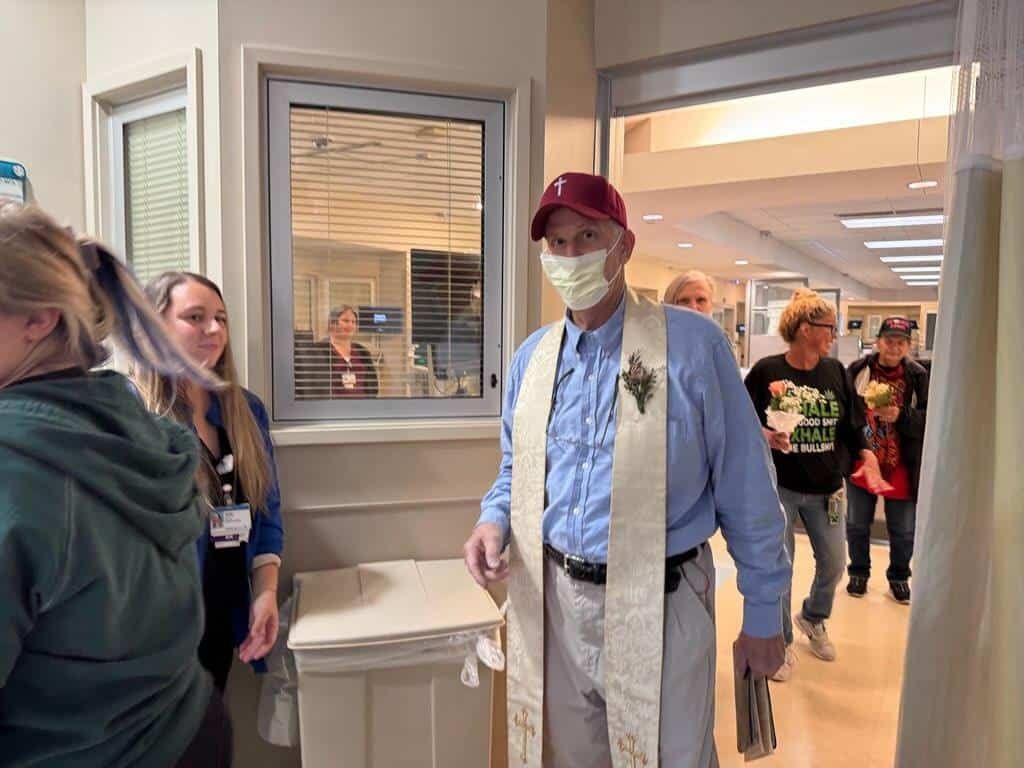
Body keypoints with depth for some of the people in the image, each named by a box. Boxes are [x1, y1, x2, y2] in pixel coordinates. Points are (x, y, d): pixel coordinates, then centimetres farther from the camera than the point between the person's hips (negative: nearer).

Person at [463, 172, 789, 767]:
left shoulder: (693, 342, -11)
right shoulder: (532, 357, 4)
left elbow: (746, 491, -7)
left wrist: (763, 612, -3)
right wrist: (495, 522, -5)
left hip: (659, 605, -4)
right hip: (552, 601, 5)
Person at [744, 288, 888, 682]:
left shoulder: (835, 371, 3)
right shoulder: (767, 370, -11)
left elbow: (849, 424, 9)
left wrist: (866, 455, -7)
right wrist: (763, 435, -26)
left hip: (826, 488, 5)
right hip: (777, 486, -5)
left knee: (833, 564, 15)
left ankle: (813, 619, 45)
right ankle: (781, 643, 26)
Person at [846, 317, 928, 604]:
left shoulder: (918, 377, -5)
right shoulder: (858, 370, -5)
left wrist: (900, 416, -25)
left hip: (900, 469, 0)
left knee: (903, 531, 12)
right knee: (857, 525, 13)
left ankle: (899, 577, 34)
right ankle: (859, 573, 34)